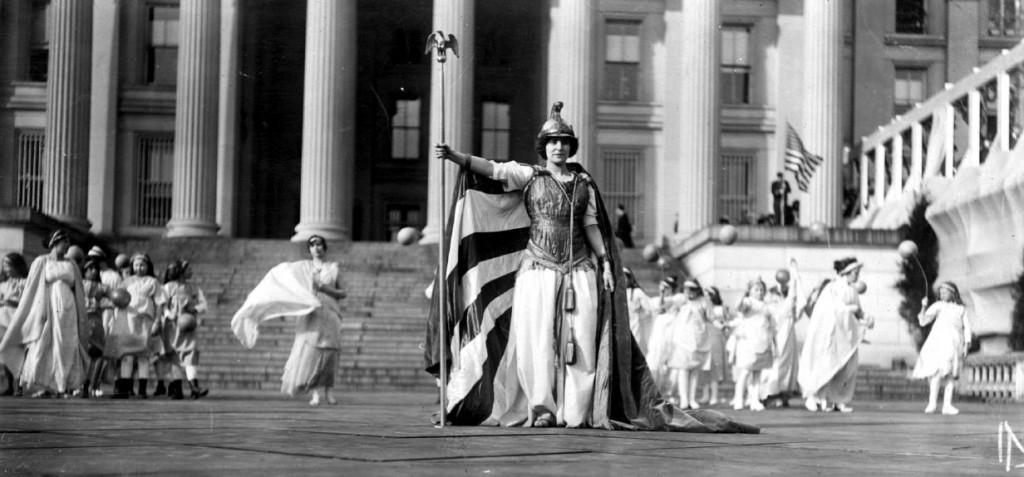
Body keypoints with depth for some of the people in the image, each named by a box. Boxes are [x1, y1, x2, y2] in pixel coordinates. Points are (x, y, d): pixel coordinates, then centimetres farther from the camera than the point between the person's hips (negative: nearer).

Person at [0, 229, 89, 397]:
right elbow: (31, 288, 4)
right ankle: (42, 386, -3)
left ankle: (64, 386, -3)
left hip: (66, 311, 3)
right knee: (42, 346, -7)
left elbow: (78, 291, 16)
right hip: (46, 307, -2)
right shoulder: (41, 262, 5)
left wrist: (80, 317, 11)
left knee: (66, 348, -4)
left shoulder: (71, 265, 14)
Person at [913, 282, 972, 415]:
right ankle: (932, 402, -18)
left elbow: (967, 326, 13)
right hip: (938, 341, -2)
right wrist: (924, 307, -15)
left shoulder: (961, 309, 15)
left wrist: (967, 344, 1)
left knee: (951, 374, 2)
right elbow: (923, 321, 2)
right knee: (938, 370, -18)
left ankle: (947, 405, 4)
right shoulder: (938, 306, 10)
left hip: (954, 343, 2)